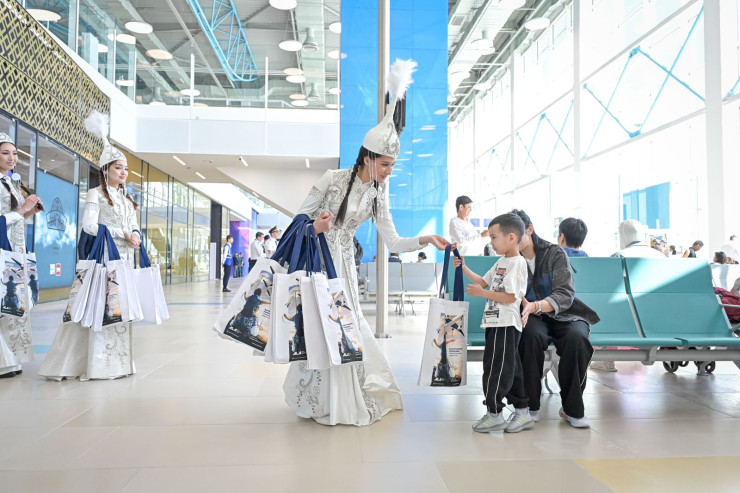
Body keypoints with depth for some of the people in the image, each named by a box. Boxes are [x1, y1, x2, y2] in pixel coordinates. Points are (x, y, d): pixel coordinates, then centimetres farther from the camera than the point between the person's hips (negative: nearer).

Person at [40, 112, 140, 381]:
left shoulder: (127, 199, 19)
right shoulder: (96, 194, -1)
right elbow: (89, 225, -13)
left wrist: (135, 237, -7)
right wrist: (121, 234, -13)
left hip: (125, 258, 6)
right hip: (103, 256, -6)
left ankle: (116, 361, 11)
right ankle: (95, 364, -4)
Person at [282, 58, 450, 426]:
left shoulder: (377, 195, 2)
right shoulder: (333, 179, -14)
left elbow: (393, 242, -1)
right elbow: (300, 219, -6)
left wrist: (426, 239, -14)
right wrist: (314, 228, -28)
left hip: (343, 263, 5)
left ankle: (355, 394, 22)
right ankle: (323, 401, 12)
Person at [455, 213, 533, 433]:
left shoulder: (517, 263, -14)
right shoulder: (501, 262, 16)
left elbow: (511, 296, -20)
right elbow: (484, 281, 25)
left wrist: (482, 293, -20)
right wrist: (464, 269, 16)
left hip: (505, 324, -10)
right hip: (496, 323, 10)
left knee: (495, 368, -3)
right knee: (510, 368, 14)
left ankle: (494, 414, 7)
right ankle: (522, 412, 23)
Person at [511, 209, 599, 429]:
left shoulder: (555, 254, -5)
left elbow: (565, 295, -18)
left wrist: (535, 306, -37)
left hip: (564, 315, -1)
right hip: (534, 319, 1)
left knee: (576, 337, -35)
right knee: (531, 334, -35)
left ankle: (572, 408, -17)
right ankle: (531, 405, -22)